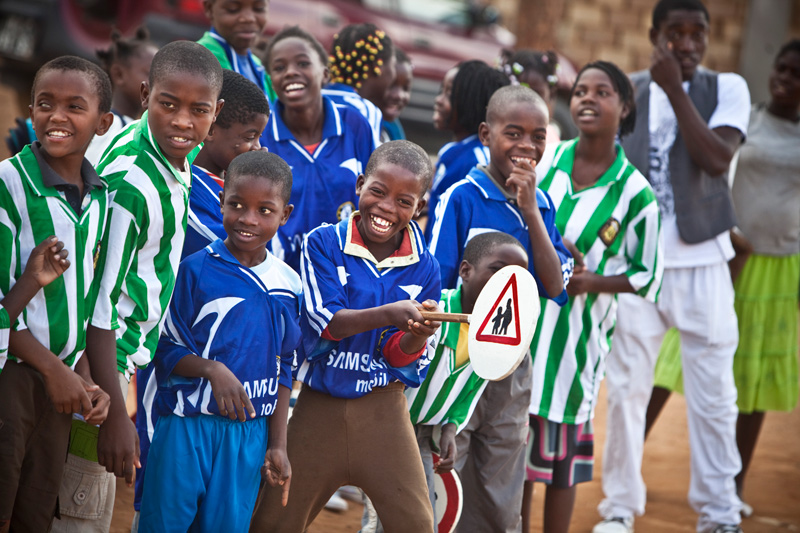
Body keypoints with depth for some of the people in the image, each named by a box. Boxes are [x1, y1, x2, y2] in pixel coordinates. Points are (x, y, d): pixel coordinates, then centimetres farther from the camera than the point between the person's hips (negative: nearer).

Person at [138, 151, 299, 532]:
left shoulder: (288, 285, 5)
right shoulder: (194, 270, -7)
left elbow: (282, 371, 11)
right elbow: (164, 349, -4)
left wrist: (277, 445, 10)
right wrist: (213, 370, -21)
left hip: (248, 433, 3)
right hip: (185, 427, -3)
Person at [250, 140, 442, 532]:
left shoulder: (423, 268, -2)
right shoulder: (323, 244, -7)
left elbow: (402, 358, -2)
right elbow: (328, 322, -18)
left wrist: (418, 336, -26)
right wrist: (389, 314, -34)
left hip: (383, 411, 1)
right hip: (318, 407, -1)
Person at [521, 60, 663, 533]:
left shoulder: (635, 193, -8)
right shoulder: (546, 158, 1)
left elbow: (647, 277, -2)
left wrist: (593, 281, -16)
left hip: (575, 334, -3)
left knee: (561, 449, 3)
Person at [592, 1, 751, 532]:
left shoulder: (727, 88, -1)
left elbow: (717, 159, -17)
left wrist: (674, 89, -18)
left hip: (702, 261, -1)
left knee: (714, 394, 3)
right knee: (626, 386, 2)